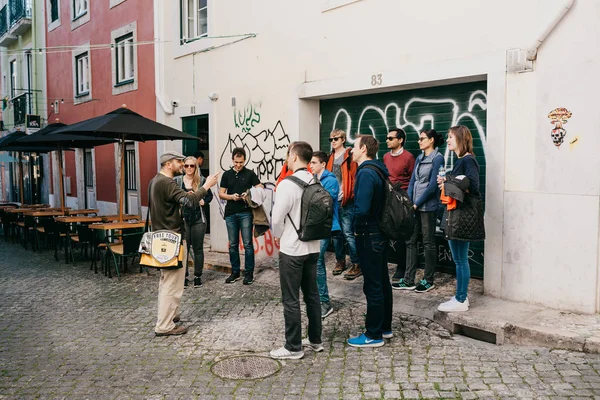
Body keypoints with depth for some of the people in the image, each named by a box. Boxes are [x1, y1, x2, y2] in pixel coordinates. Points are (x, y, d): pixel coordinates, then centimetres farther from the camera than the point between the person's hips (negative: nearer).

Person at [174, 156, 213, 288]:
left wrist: (204, 201, -9)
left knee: (198, 248, 6)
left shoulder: (202, 180, 1)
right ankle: (184, 276, 13)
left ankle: (198, 276, 16)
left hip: (198, 219, 0)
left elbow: (209, 195, 10)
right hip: (182, 218, 0)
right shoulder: (177, 180, 3)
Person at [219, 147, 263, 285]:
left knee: (247, 244, -3)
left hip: (245, 213, -3)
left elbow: (260, 189, -1)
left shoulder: (250, 174, 4)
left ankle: (249, 273, 5)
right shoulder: (227, 174, 11)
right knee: (233, 244, 8)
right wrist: (231, 197, -9)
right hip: (230, 213, 3)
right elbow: (221, 193, 10)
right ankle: (235, 272, 18)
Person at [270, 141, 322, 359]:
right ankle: (315, 340, 28)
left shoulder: (287, 184, -18)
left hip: (292, 249, -7)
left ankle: (293, 347, 11)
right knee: (312, 295, 17)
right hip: (312, 246, 7)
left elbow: (277, 218, -17)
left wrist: (278, 237, 2)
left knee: (291, 300, 3)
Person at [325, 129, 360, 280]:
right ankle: (340, 261, 24)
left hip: (346, 202, -6)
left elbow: (355, 177, -10)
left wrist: (351, 196, -15)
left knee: (348, 233, -8)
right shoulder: (330, 158, 14)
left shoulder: (350, 156, -4)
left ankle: (356, 264, 1)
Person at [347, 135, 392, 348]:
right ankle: (385, 328, 29)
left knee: (373, 286, -1)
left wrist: (356, 225, -10)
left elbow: (362, 209, -29)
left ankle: (374, 335, 10)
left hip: (369, 236, -10)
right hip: (380, 234, 10)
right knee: (382, 283, 17)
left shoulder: (366, 173, -20)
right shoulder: (378, 170, 10)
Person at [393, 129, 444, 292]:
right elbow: (412, 181, 12)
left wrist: (417, 204, -12)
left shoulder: (437, 158, -8)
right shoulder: (420, 158, 14)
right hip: (414, 206, 7)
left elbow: (433, 185, -14)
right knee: (411, 241, 7)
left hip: (427, 207, -7)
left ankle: (428, 280, 14)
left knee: (428, 242, 3)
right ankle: (408, 280, 12)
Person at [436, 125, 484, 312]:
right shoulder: (460, 161, 15)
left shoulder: (468, 161, -13)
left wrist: (448, 184, -15)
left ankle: (461, 301, 8)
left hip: (463, 217, -10)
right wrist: (446, 181, -2)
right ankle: (461, 296, 24)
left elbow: (473, 187, -23)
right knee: (459, 259, 15)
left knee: (461, 259, -1)